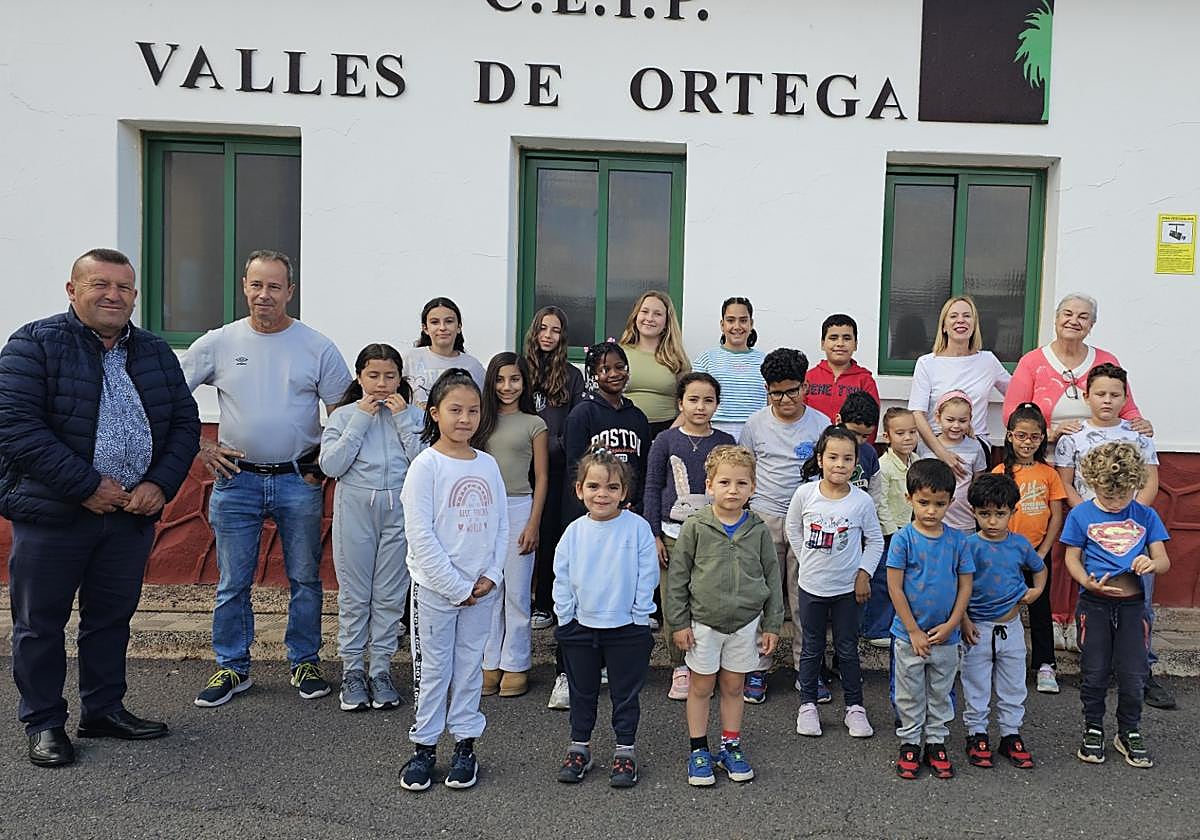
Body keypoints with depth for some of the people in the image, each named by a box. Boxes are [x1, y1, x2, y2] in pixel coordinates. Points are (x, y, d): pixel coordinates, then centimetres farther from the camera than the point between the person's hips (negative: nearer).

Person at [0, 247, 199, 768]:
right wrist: (88, 486, -19)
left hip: (132, 512, 5)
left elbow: (185, 423, 10)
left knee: (113, 617, 15)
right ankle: (43, 723, 23)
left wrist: (161, 484, -6)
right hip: (52, 514, -4)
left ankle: (104, 709, 30)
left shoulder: (156, 353, 9)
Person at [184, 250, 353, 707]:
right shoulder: (217, 343, 1)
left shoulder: (317, 347, -1)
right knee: (232, 583, 9)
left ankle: (305, 662, 24)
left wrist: (324, 464, -5)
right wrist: (201, 445, -1)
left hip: (299, 481, 0)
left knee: (305, 579, 9)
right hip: (236, 480, 1)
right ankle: (232, 668, 23)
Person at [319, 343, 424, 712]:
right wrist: (360, 419, -10)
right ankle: (353, 670, 21)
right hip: (355, 510, 0)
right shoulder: (343, 415, 3)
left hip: (400, 511, 1)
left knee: (390, 596, 7)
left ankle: (381, 670, 20)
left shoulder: (413, 415, 4)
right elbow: (330, 465, -10)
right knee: (353, 595, 7)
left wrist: (403, 419, -10)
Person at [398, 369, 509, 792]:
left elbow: (501, 525, 7)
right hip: (435, 588, -4)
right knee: (432, 669, 7)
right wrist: (456, 587, -14)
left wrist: (490, 575, -5)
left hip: (481, 588, 4)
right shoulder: (426, 465, -11)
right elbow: (420, 535, -15)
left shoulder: (488, 464, 4)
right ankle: (424, 746, 22)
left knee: (470, 667, 13)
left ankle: (464, 745, 26)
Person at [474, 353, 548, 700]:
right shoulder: (482, 422, 10)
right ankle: (490, 663, 17)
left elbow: (541, 477, 0)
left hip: (518, 508, -3)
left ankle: (515, 664, 13)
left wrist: (533, 524, -6)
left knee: (516, 590, 3)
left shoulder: (534, 424, 2)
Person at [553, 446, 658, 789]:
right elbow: (562, 578, 4)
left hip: (626, 628, -2)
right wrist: (566, 618, 0)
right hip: (580, 628, 3)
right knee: (582, 692, 17)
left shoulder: (637, 528, -10)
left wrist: (640, 618, -7)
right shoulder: (574, 532, -4)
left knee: (626, 693, 11)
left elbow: (647, 577, -6)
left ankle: (625, 750, 26)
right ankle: (579, 747, 32)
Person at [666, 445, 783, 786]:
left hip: (745, 622, 2)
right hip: (703, 622, -2)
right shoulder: (696, 526, -9)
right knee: (701, 686, 10)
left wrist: (772, 625, 4)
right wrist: (678, 622, -5)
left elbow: (772, 577, 5)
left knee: (734, 686, 14)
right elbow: (677, 575, -4)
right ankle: (698, 750, 24)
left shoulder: (758, 530, -2)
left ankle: (730, 746, 30)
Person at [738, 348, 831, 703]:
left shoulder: (821, 424, 0)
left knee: (805, 597, 6)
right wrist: (747, 506, 5)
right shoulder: (756, 423, 2)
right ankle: (757, 668, 13)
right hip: (764, 517, 0)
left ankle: (806, 666, 19)